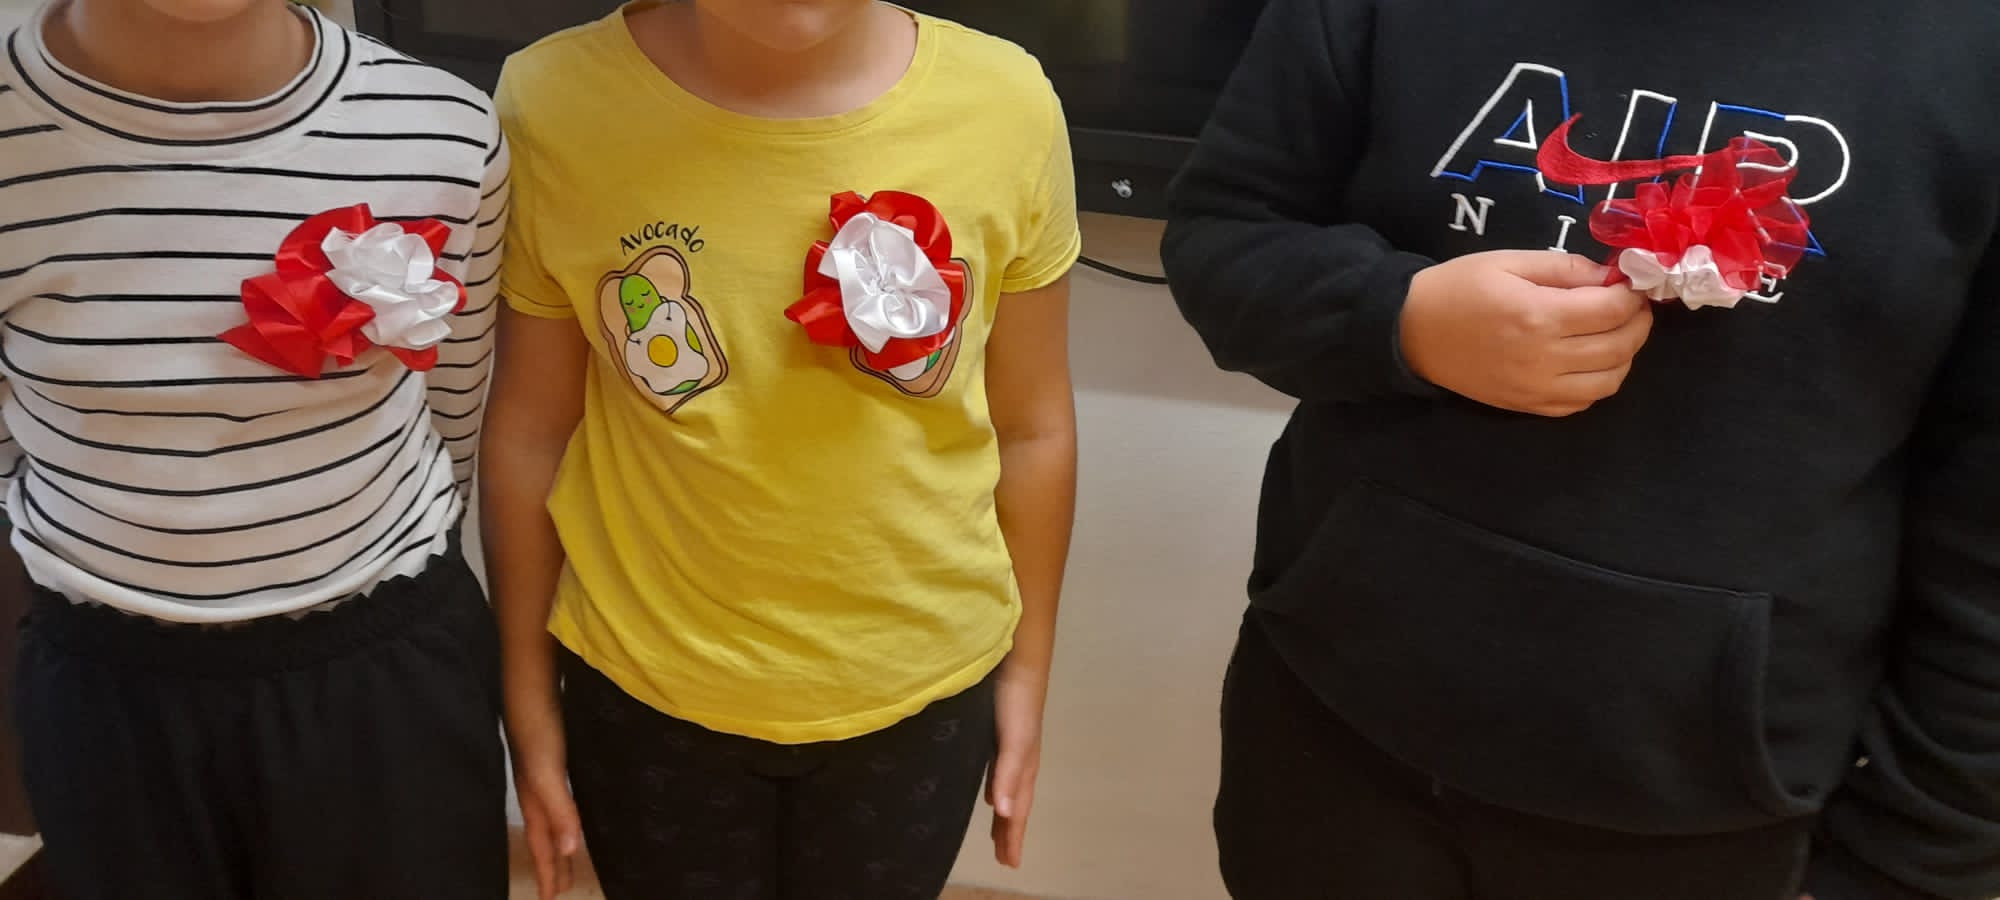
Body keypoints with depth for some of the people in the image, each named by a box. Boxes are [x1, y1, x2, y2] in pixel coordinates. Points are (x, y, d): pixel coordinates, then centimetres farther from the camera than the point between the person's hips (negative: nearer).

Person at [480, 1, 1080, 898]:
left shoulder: (1008, 106, -15)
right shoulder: (556, 102, -17)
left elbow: (1031, 428, -4)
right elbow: (530, 432, -6)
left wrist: (1028, 670, 5)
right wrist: (530, 700, 3)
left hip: (921, 688, 1)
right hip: (648, 688, 0)